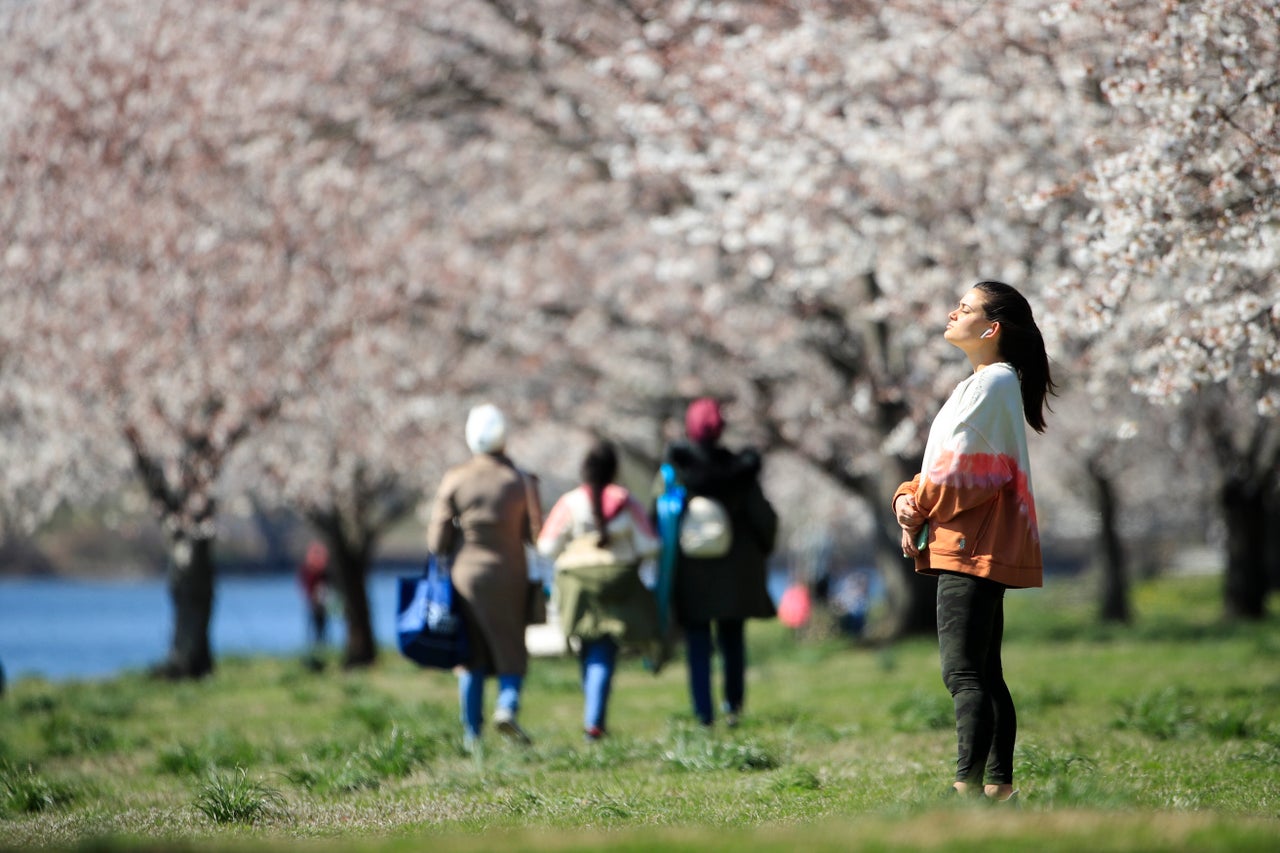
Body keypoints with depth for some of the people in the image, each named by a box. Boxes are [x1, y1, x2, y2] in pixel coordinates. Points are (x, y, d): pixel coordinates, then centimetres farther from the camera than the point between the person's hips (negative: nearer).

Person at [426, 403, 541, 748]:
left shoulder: (454, 480, -5)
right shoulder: (519, 481, -6)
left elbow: (437, 541, -6)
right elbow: (534, 535, -4)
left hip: (464, 574, 1)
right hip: (508, 576, -1)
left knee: (471, 657, 9)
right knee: (511, 651, 10)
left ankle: (471, 734, 7)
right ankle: (508, 705, -16)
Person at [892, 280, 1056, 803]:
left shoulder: (992, 382, -11)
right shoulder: (992, 383, 22)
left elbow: (959, 469, -15)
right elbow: (947, 466, 20)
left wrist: (918, 517, -3)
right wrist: (910, 498, 2)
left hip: (973, 546, -11)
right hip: (977, 549, 11)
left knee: (963, 672, -15)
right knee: (984, 673, 12)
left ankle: (968, 786, -19)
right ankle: (998, 785, 16)